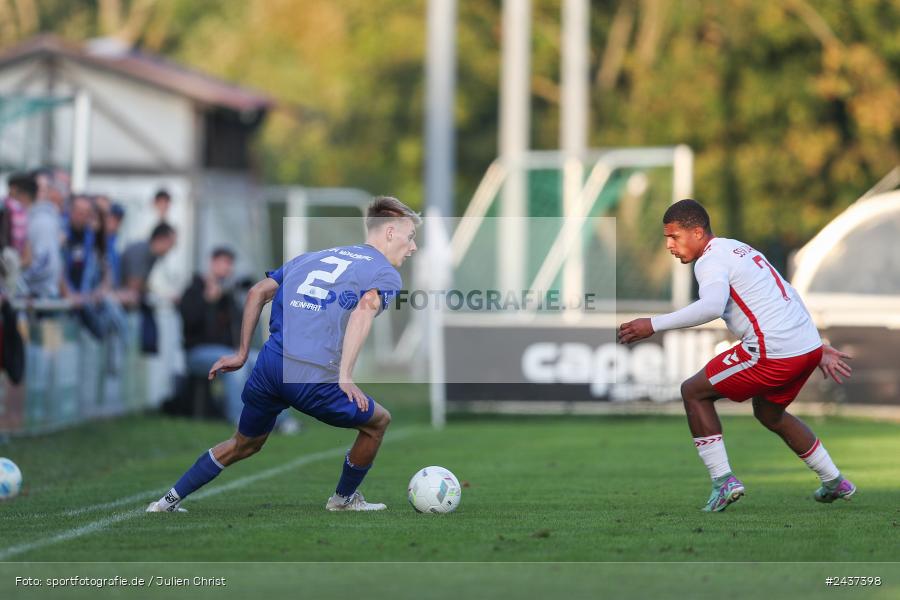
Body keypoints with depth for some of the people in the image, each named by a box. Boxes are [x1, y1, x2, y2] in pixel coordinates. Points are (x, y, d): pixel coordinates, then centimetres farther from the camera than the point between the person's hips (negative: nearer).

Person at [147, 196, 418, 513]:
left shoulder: (312, 258, 26)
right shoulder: (386, 273, 5)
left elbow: (259, 292, 21)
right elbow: (364, 310, -16)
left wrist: (242, 353, 25)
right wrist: (345, 376, -20)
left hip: (269, 368, 6)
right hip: (314, 379, -6)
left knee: (245, 443, 28)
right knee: (377, 422, 20)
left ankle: (170, 500, 27)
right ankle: (344, 498, 32)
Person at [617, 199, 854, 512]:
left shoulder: (711, 260, -7)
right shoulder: (741, 250, 23)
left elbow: (712, 306, -29)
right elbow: (788, 298, 28)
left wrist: (654, 325, -26)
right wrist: (819, 348, 33)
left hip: (774, 352, -9)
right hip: (809, 345, 10)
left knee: (694, 392, 4)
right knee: (769, 413, 33)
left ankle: (723, 481, -1)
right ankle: (834, 482, 38)